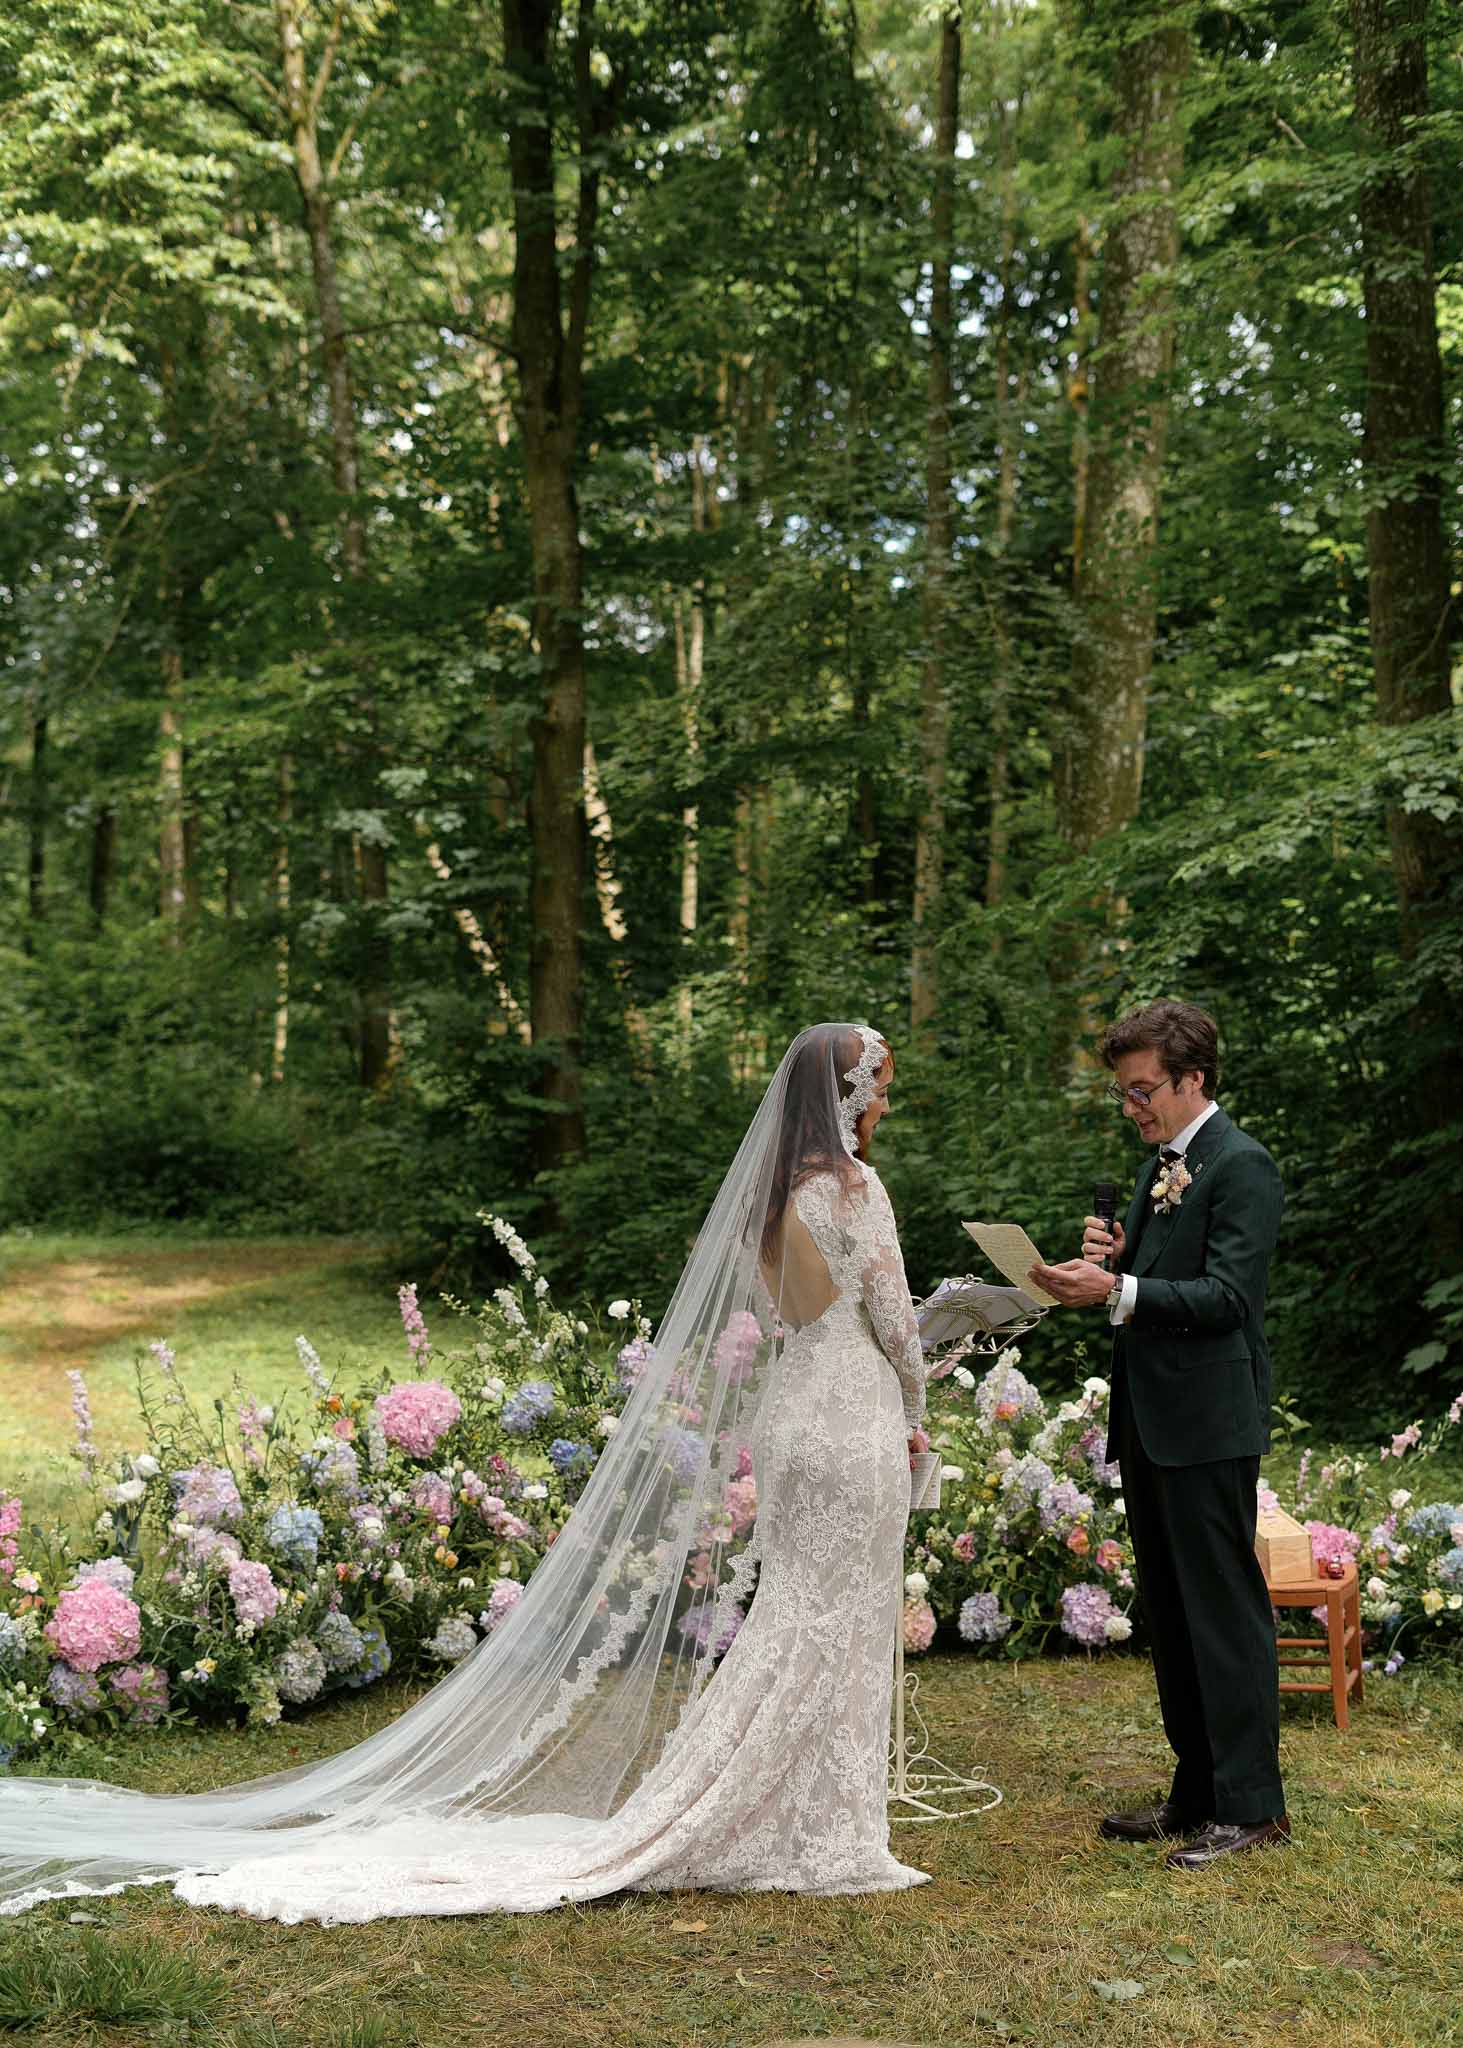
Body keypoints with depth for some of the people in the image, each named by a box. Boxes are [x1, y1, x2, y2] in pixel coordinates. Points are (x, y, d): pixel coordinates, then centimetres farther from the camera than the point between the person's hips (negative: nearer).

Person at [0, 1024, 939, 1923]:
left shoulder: (762, 1191, 10)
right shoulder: (853, 1187, -14)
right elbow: (894, 1320, -10)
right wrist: (913, 1411, 6)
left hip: (787, 1415, 7)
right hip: (853, 1421, -7)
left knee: (789, 1620, 14)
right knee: (836, 1628, 0)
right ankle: (820, 1840, 6)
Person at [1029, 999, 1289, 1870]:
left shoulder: (1243, 1167, -11)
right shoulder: (1162, 1168, 17)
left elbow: (1225, 1295, -20)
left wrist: (1116, 1291, -27)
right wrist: (1113, 1257, 0)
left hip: (1210, 1424, -10)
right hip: (1150, 1423, 10)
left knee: (1226, 1611, -4)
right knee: (1171, 1615, 14)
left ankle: (1251, 1805, 5)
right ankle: (1196, 1793, 24)